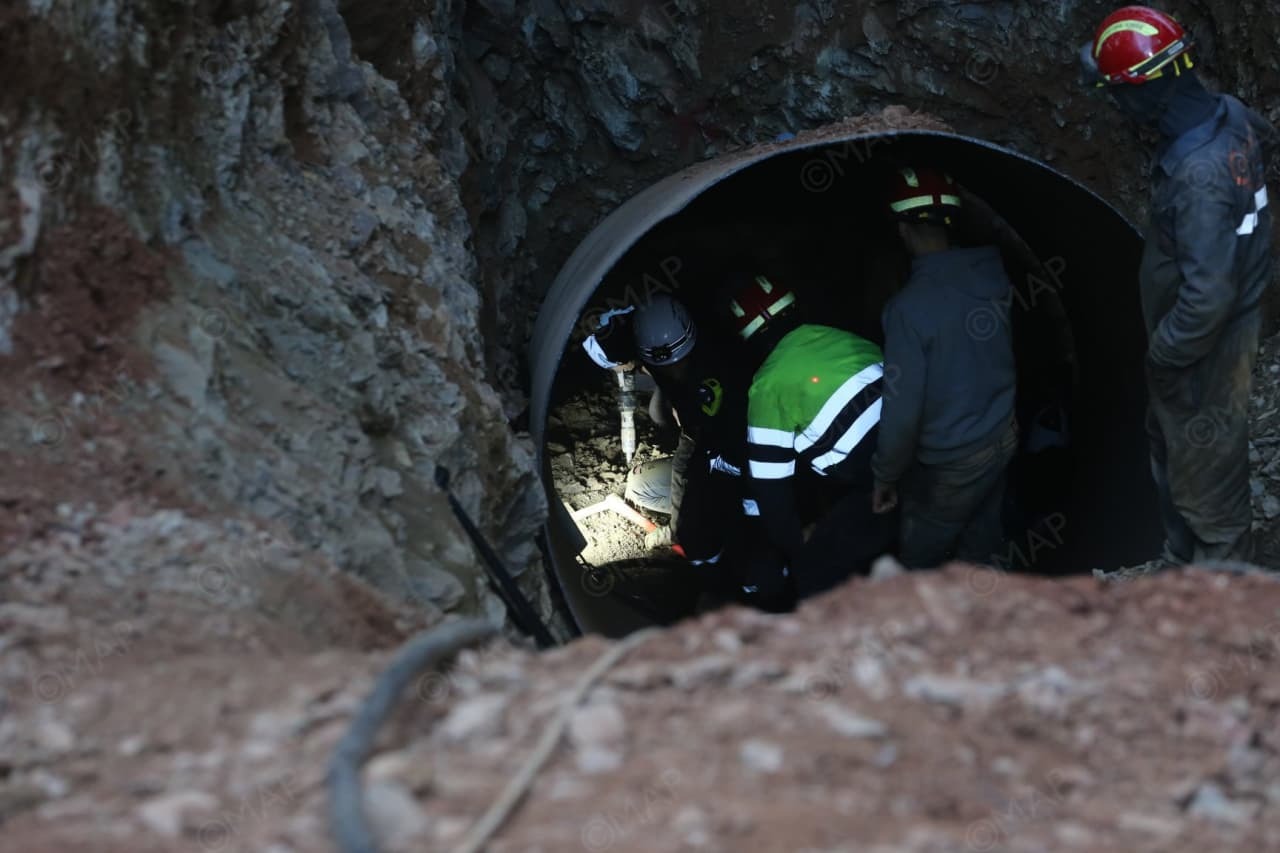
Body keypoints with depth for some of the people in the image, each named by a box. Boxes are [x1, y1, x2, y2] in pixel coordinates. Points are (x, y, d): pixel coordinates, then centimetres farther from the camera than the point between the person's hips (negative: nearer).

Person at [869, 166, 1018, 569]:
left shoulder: (911, 306, -26)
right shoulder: (994, 279, -7)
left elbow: (903, 405, -23)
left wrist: (885, 476, -11)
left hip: (950, 462, -7)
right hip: (1003, 441, 7)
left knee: (919, 570, 10)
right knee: (978, 555, 20)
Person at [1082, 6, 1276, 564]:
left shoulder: (1199, 174, -36)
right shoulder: (1229, 114, -9)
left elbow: (1209, 292, -33)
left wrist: (1164, 353, -20)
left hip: (1203, 349, -9)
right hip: (1231, 321, 9)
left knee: (1205, 475, 10)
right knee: (1169, 449, 27)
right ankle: (1182, 560, 47)